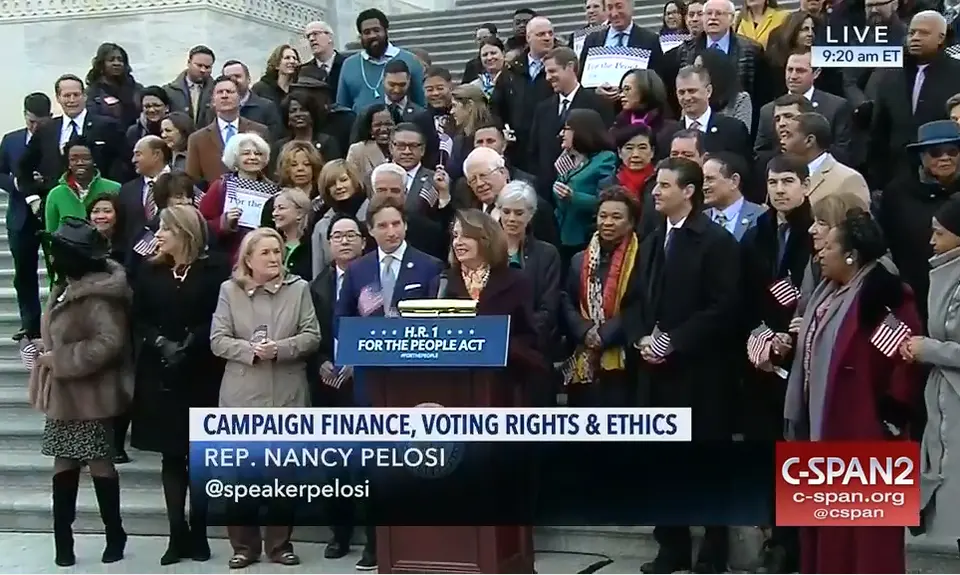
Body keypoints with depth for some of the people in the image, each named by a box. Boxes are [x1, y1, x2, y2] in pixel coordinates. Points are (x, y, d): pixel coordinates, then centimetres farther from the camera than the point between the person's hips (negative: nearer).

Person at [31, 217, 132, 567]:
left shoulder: (97, 296, -21)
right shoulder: (69, 287, 9)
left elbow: (110, 342, -30)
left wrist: (59, 360, -23)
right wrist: (47, 352, 3)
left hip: (87, 396, -9)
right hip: (63, 394, 9)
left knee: (99, 463, 2)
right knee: (64, 463, 10)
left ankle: (114, 536, 16)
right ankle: (63, 541, 15)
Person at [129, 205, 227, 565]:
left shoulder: (215, 269, -4)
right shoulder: (150, 271, 8)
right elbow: (138, 320, 4)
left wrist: (189, 345, -19)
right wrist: (160, 342, -12)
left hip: (201, 374, -3)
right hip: (160, 375, 3)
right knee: (171, 456, 5)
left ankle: (197, 533, 11)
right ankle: (177, 534, 11)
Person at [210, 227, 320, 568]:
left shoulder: (299, 288, 5)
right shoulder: (229, 290, 4)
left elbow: (312, 336, -2)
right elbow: (218, 340, -2)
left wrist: (280, 348, -18)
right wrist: (251, 350, -18)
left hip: (287, 394, 1)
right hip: (242, 394, 0)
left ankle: (280, 543, 18)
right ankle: (243, 545, 14)